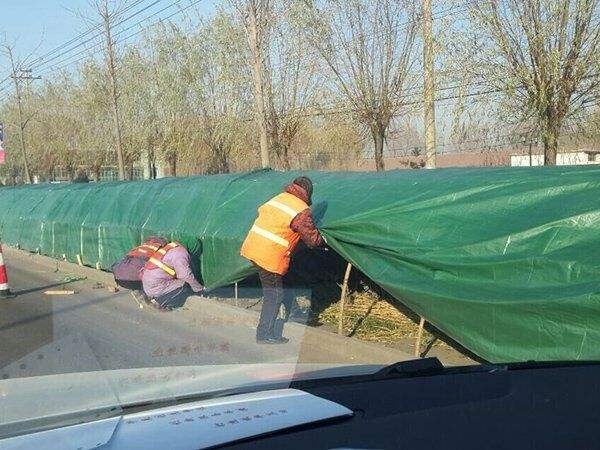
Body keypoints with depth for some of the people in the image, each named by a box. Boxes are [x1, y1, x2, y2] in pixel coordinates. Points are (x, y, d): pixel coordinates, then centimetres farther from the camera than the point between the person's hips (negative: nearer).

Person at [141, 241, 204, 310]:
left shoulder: (175, 247, 12)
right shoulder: (181, 253, -17)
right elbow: (187, 276, -16)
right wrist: (200, 289, -1)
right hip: (156, 288, -9)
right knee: (186, 287, -5)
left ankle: (154, 299, 14)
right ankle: (162, 303, -4)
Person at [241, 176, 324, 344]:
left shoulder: (278, 198, 10)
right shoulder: (302, 211, -11)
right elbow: (313, 240, -7)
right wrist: (323, 239, 16)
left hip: (251, 248, 8)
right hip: (270, 257, -8)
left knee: (271, 291, 22)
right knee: (274, 295, 4)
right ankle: (265, 334, 10)